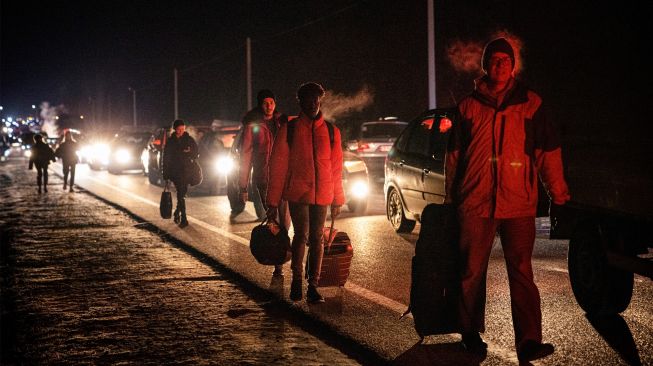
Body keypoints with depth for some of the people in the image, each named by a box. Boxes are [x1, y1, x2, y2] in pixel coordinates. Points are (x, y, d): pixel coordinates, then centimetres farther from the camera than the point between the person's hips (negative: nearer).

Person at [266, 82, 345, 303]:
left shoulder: (331, 131, 8)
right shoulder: (289, 129, 1)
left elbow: (336, 166, 11)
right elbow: (277, 165, 0)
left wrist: (337, 200, 9)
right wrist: (273, 200, -3)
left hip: (321, 194, 3)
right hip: (297, 192, -2)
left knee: (316, 238, 5)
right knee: (301, 236, -5)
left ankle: (313, 285, 11)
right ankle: (296, 279, 15)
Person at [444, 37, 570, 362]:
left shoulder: (530, 103, 7)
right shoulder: (469, 106, 10)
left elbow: (548, 150, 9)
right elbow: (454, 155, 14)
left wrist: (558, 191, 6)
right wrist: (450, 197, 14)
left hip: (518, 203, -1)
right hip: (475, 202, 1)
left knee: (521, 272, -7)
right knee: (472, 271, 6)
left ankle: (528, 342, -11)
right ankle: (471, 333, 19)